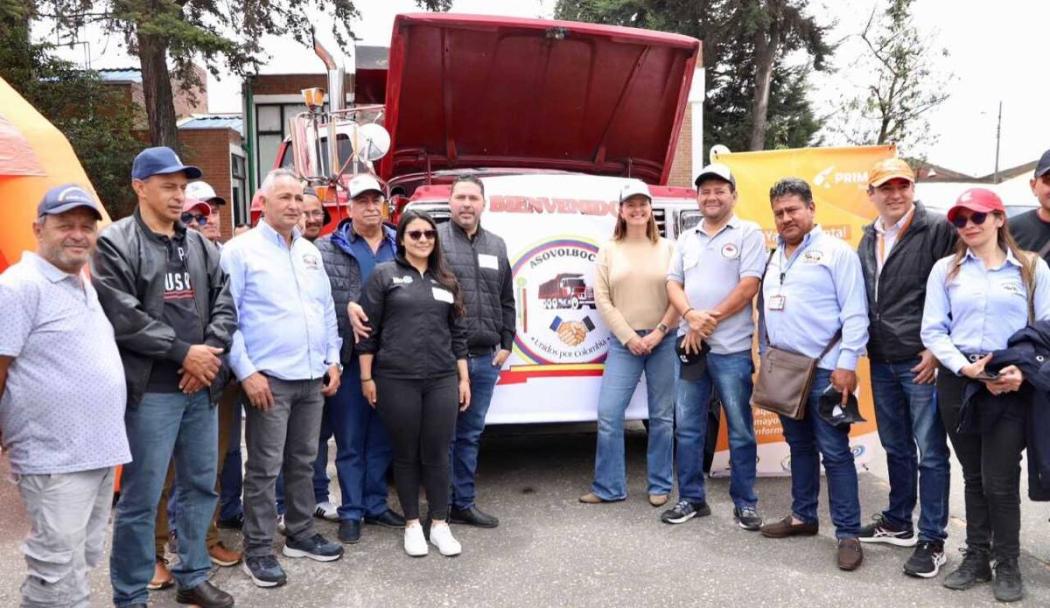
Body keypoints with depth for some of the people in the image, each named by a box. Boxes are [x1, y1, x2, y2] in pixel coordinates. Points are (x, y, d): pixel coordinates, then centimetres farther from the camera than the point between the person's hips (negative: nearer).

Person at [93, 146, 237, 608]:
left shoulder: (199, 245, 12)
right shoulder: (115, 244, -6)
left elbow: (225, 303, 9)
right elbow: (123, 319, -14)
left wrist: (210, 352, -8)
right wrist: (183, 352, -13)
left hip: (201, 387, 6)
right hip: (150, 391, -6)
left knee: (201, 486, 15)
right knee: (141, 498, 1)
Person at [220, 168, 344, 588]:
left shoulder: (311, 252, 14)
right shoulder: (240, 251, -6)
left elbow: (327, 310, 18)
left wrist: (332, 360, 10)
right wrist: (246, 372, -15)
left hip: (312, 378, 6)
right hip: (269, 379, -6)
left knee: (303, 462, 15)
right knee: (265, 469, 0)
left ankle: (301, 534, 29)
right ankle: (258, 551, 12)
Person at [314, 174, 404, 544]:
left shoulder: (401, 247, 11)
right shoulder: (327, 248, 4)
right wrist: (347, 305, -21)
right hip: (349, 357, -3)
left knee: (382, 437, 13)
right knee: (349, 439, 5)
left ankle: (375, 505, 27)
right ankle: (351, 512, 17)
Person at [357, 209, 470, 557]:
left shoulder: (446, 281, 13)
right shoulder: (384, 275, 0)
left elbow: (458, 334, 14)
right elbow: (368, 328, -1)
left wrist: (463, 378, 10)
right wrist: (366, 377, -4)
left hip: (442, 381, 3)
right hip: (396, 381, -3)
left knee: (437, 453, 5)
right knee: (406, 454, 7)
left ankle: (440, 524, 18)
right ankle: (412, 525, 21)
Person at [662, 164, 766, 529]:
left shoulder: (748, 233, -1)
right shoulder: (687, 239, 15)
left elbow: (749, 285, -11)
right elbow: (673, 283, 8)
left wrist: (712, 319, -12)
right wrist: (691, 316, -12)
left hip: (732, 348, -5)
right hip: (690, 345, 5)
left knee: (740, 429, 4)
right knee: (687, 426, 9)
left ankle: (745, 503, 16)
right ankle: (691, 499, 21)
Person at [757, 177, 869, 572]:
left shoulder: (836, 251, -6)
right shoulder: (773, 257, 15)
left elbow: (855, 314, -11)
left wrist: (847, 364, -16)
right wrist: (766, 356, 15)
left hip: (824, 369, -7)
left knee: (834, 451, -4)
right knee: (799, 446, 15)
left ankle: (848, 533, 3)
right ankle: (803, 517, 27)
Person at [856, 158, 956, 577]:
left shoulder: (938, 230, -8)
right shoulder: (869, 238, 12)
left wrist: (937, 349, -14)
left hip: (923, 360, -6)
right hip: (881, 362, 6)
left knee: (930, 452, 1)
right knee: (896, 447, 17)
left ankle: (932, 541, 10)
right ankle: (898, 523, 31)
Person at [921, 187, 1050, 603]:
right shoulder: (946, 269, 7)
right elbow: (933, 331, 1)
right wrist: (964, 367, -12)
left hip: (1010, 387, -2)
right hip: (958, 383, 2)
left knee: (1000, 481, -1)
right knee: (973, 477, 12)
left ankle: (1007, 565, 17)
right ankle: (977, 558, 24)